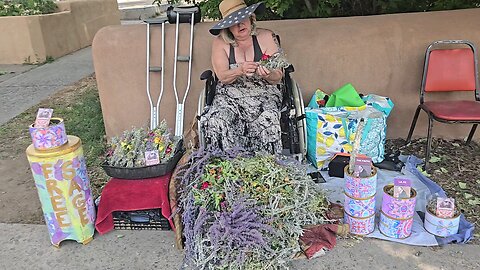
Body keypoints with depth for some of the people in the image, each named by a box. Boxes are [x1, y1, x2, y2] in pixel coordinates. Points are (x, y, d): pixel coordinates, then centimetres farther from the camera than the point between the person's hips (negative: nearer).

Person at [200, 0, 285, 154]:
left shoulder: (266, 37, 4)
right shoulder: (220, 42, 4)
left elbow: (278, 78, -1)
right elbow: (222, 77, -7)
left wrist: (269, 75, -26)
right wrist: (240, 70, -28)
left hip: (263, 95, 0)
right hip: (230, 96, 1)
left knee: (268, 123, -32)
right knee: (216, 122, -29)